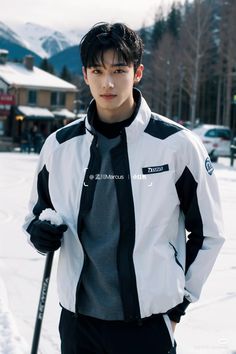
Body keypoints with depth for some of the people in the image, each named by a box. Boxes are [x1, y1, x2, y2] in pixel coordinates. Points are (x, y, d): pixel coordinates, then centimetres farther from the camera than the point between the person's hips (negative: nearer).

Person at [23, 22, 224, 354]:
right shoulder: (59, 146, 1)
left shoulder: (178, 144, -7)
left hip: (148, 324, -3)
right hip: (78, 320, 3)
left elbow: (208, 231, 4)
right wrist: (39, 231, -6)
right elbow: (38, 212, 16)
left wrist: (180, 302, 5)